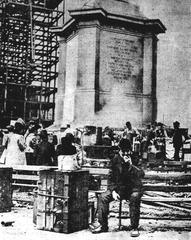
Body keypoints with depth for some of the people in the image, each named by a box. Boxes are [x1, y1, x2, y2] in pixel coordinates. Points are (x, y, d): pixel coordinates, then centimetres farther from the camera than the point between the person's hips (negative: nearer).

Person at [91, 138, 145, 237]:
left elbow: (141, 174, -20)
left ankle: (134, 228, -23)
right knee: (102, 197, -17)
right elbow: (111, 177, 8)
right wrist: (113, 191, -5)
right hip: (119, 188, 4)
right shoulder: (115, 160, 3)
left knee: (134, 198, -36)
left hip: (134, 189, -3)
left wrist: (130, 165, -32)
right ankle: (103, 225, -4)